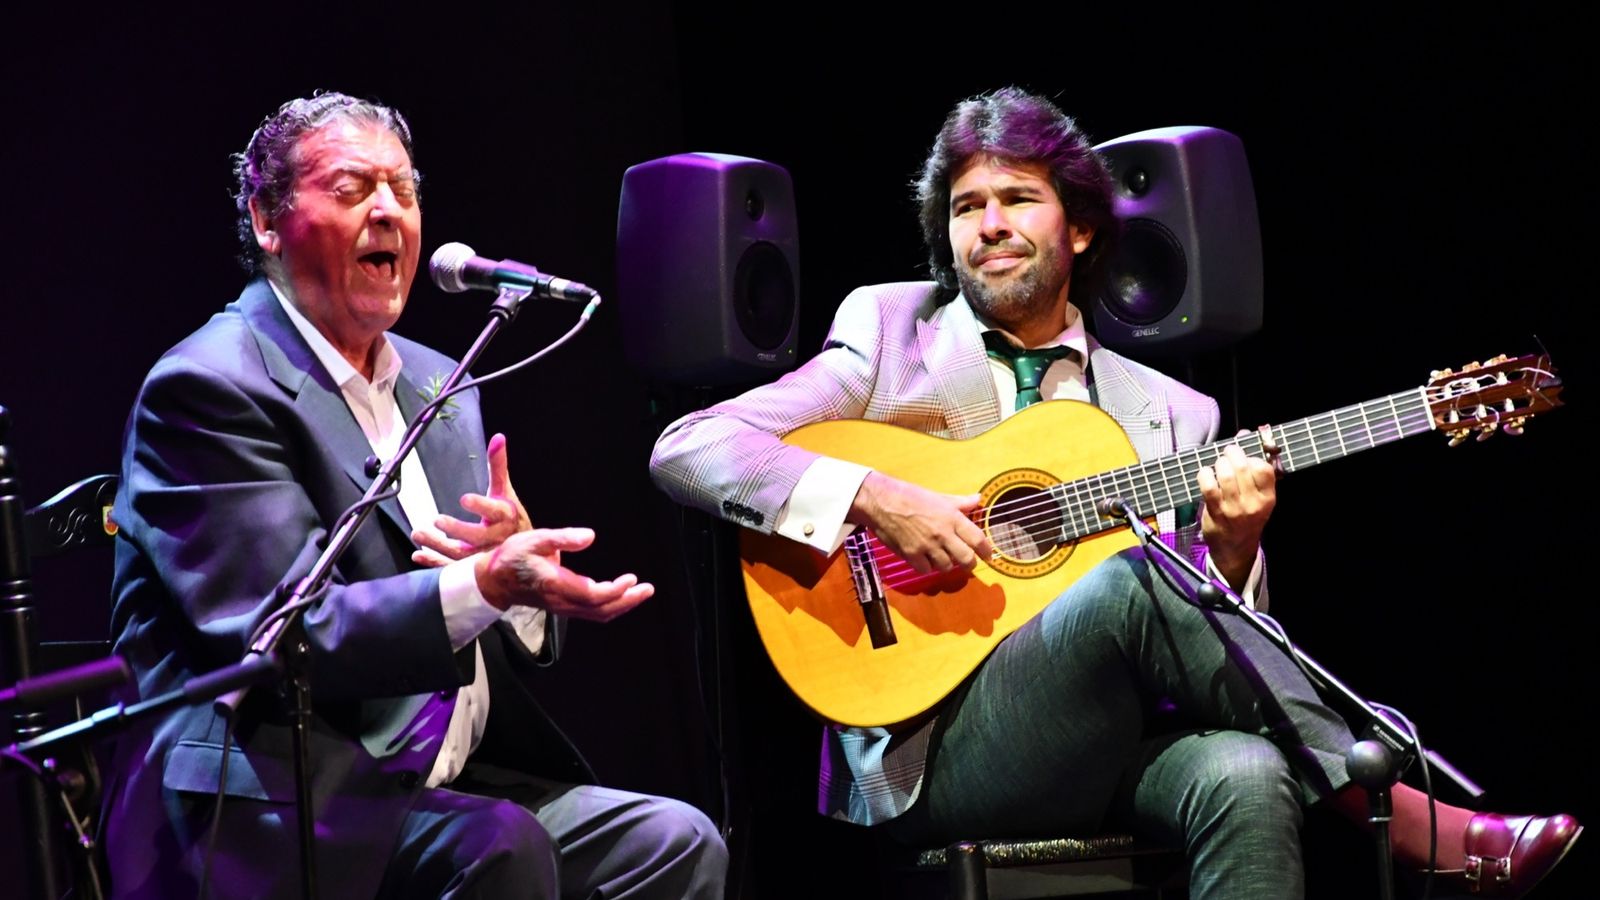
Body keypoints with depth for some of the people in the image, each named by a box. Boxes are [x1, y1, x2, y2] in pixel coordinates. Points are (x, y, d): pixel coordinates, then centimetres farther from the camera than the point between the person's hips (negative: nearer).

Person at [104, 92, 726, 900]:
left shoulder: (437, 384, 17)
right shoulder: (211, 386, -9)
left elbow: (510, 640, 16)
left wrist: (520, 563, -9)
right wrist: (485, 586, -32)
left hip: (445, 785, 8)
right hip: (276, 814, -8)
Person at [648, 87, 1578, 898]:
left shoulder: (1170, 414, 16)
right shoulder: (888, 337, 10)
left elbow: (1210, 621, 15)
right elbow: (686, 449, -1)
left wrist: (1231, 552, -8)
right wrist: (874, 497, -15)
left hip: (1108, 746, 2)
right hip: (929, 751, -2)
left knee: (1246, 777, -34)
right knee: (1125, 578, -29)